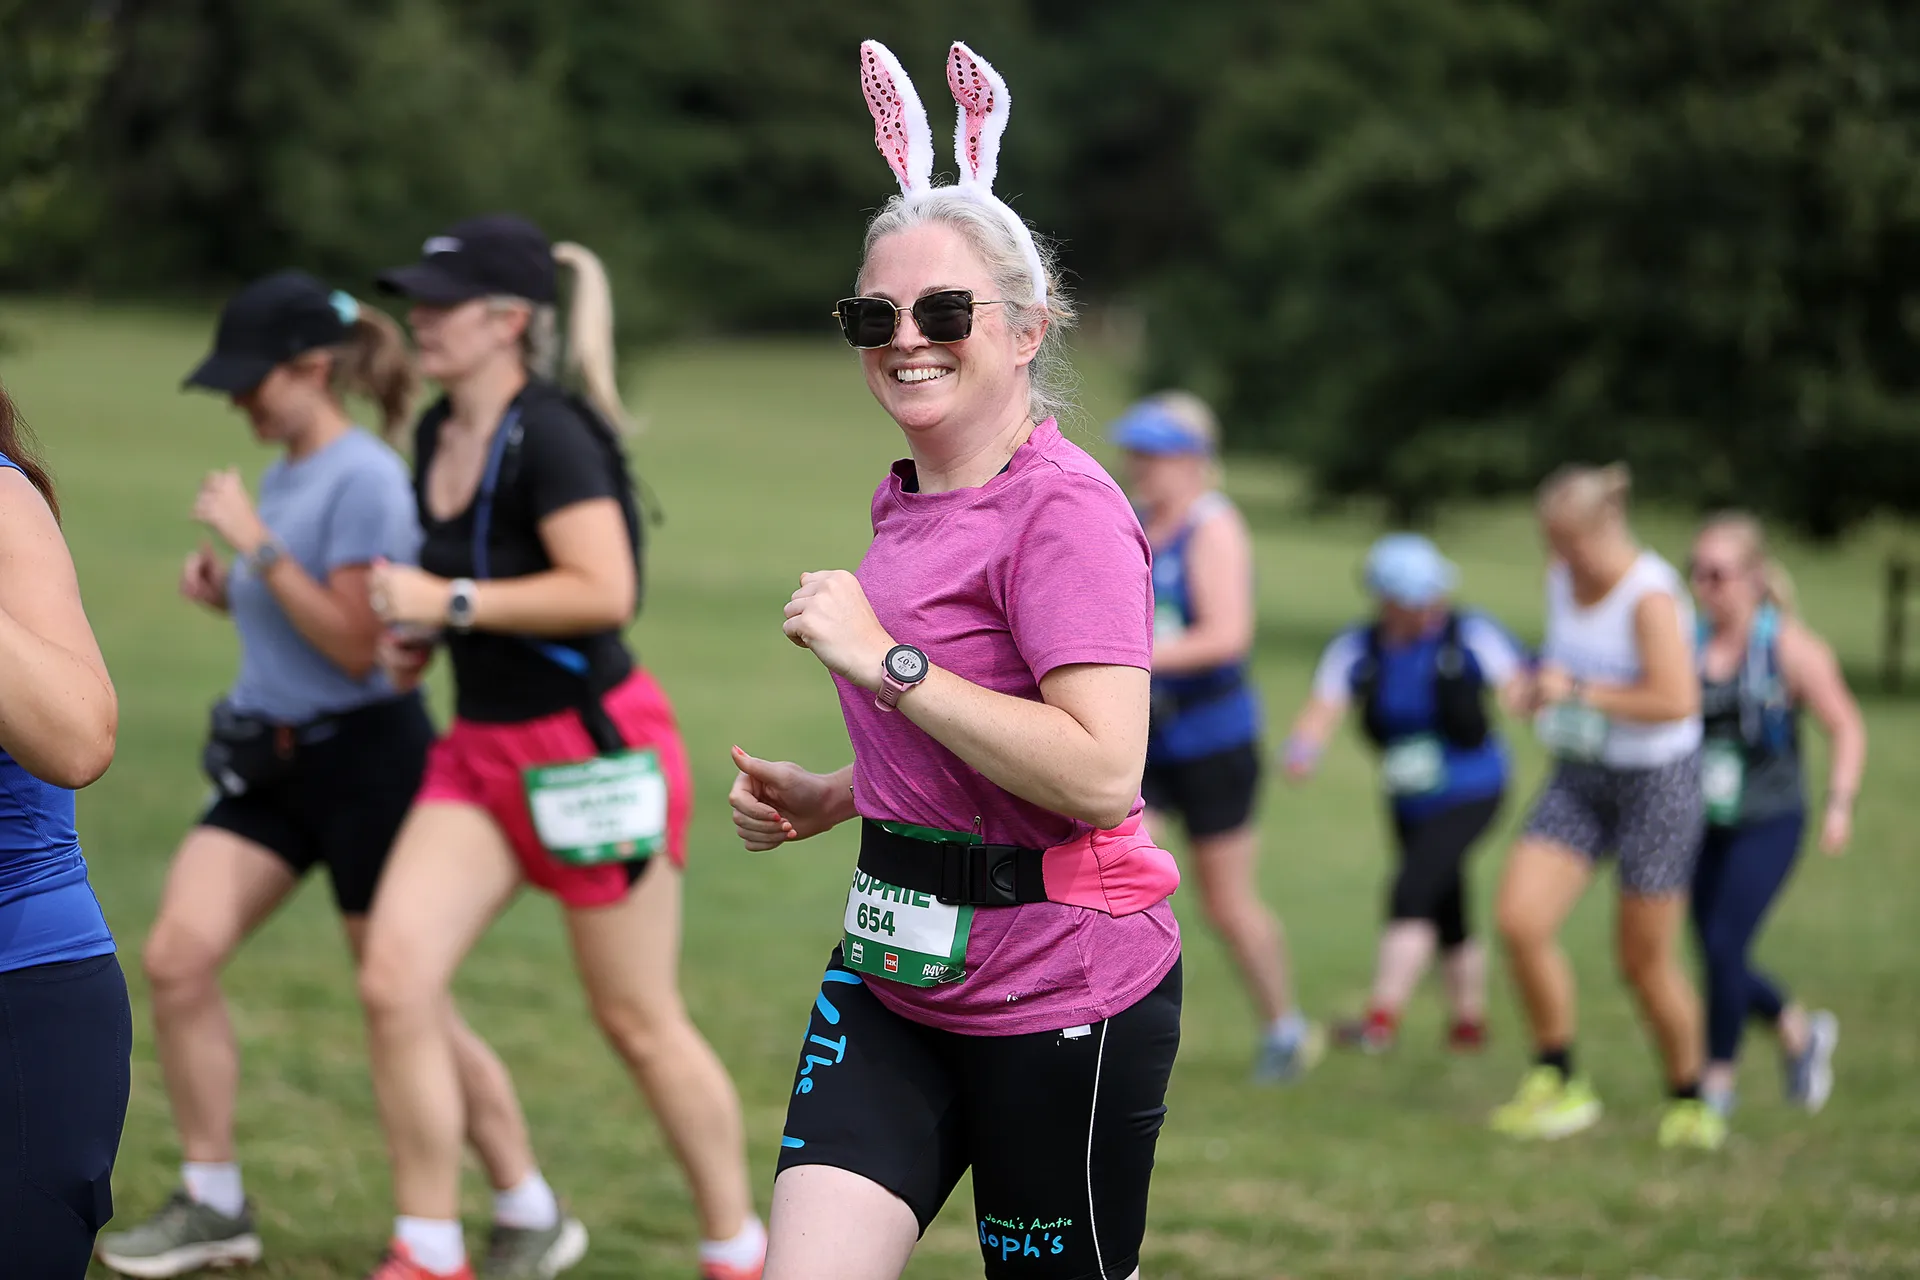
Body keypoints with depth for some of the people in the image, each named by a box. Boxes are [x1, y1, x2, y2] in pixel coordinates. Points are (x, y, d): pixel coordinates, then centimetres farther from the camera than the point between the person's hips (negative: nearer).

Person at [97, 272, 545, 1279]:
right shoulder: (286, 474, 10)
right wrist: (226, 590, 4)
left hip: (365, 754, -8)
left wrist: (255, 547, -21)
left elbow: (356, 646, -21)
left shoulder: (364, 479, -16)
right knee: (176, 955, -8)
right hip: (274, 757, 8)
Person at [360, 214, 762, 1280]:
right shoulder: (438, 436, 9)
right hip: (481, 748, 8)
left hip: (593, 747, -8)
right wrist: (416, 631, 7)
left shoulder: (551, 434, -17)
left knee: (638, 1022, 3)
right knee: (394, 981, -8)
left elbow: (604, 590, -26)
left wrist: (452, 601, -22)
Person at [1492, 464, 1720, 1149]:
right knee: (1520, 921, -11)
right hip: (1578, 780, 7)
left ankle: (1689, 1101, 24)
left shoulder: (1651, 596, -20)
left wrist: (1578, 691, -22)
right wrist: (1541, 689, 5)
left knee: (1645, 961, 2)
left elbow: (1676, 701, -28)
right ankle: (1559, 1085, 3)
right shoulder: (1563, 579, 3)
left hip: (1656, 784, -6)